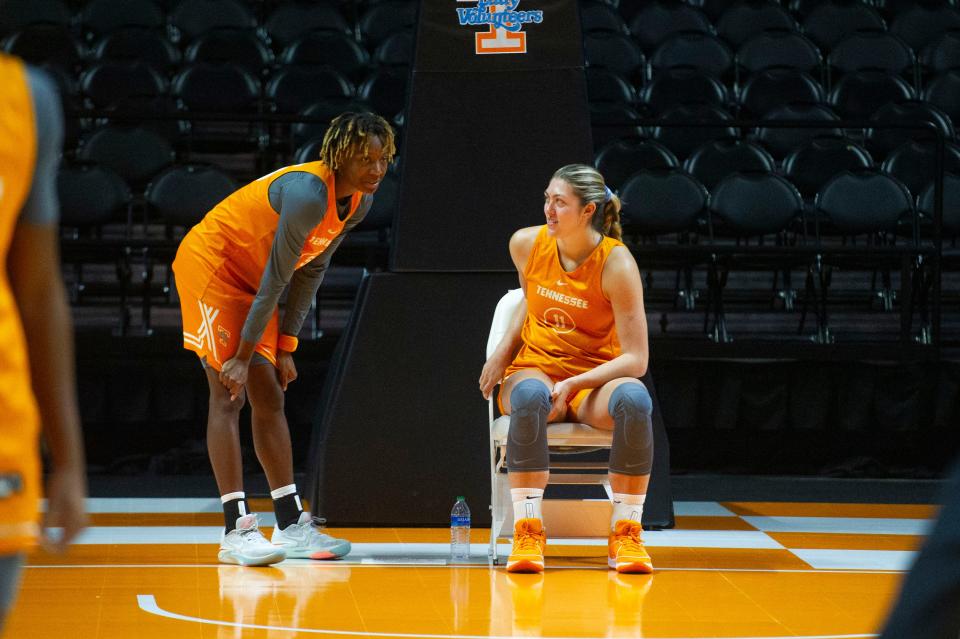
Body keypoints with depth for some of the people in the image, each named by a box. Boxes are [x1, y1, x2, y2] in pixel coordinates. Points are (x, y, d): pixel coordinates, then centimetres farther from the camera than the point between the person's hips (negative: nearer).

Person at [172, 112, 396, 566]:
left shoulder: (360, 200, -4)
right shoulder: (309, 194, -31)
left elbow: (311, 270, 4)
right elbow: (275, 280, -28)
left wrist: (285, 345, 2)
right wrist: (242, 355, -23)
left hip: (248, 275, 9)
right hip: (210, 262, -9)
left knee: (269, 398, 7)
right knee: (228, 396, -14)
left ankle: (291, 525, 10)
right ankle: (236, 530, -16)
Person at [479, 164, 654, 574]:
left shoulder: (616, 264, -14)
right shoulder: (526, 244, -2)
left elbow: (635, 359, -16)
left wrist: (574, 384, -27)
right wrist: (503, 352, 9)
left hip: (595, 380, -2)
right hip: (534, 370, 2)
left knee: (634, 399, -38)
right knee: (530, 396, -38)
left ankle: (625, 534, -25)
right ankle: (527, 531, -35)